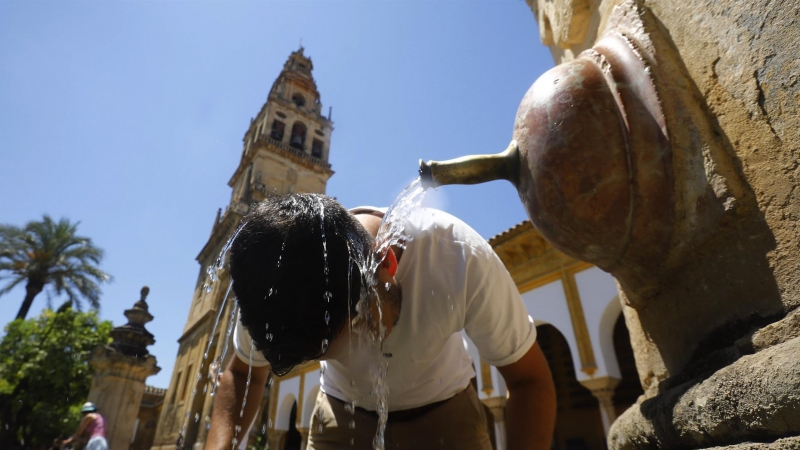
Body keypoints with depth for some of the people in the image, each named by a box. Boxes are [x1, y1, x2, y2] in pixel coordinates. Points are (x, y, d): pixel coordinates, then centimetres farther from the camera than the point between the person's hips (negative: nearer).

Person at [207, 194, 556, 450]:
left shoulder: (461, 259, -34)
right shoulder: (272, 291, -26)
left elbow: (529, 379, -21)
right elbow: (242, 375, -7)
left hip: (443, 409, -1)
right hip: (341, 412, 2)